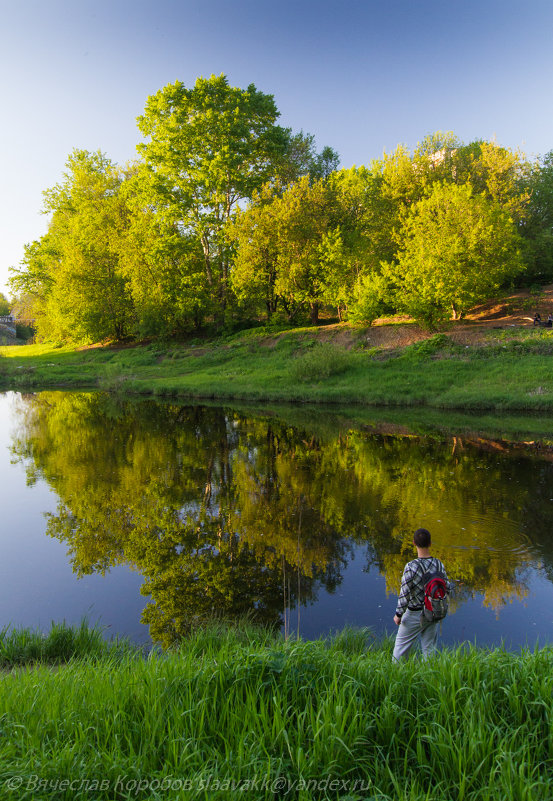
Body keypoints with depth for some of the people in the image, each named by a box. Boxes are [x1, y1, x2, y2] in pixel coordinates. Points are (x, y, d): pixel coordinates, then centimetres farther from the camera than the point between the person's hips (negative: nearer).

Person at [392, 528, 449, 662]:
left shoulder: (411, 567, -26)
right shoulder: (439, 564, -11)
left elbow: (405, 594, -21)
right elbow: (447, 588, 2)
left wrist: (398, 614, -8)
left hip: (415, 614, -4)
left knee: (401, 645, 15)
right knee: (429, 648, 20)